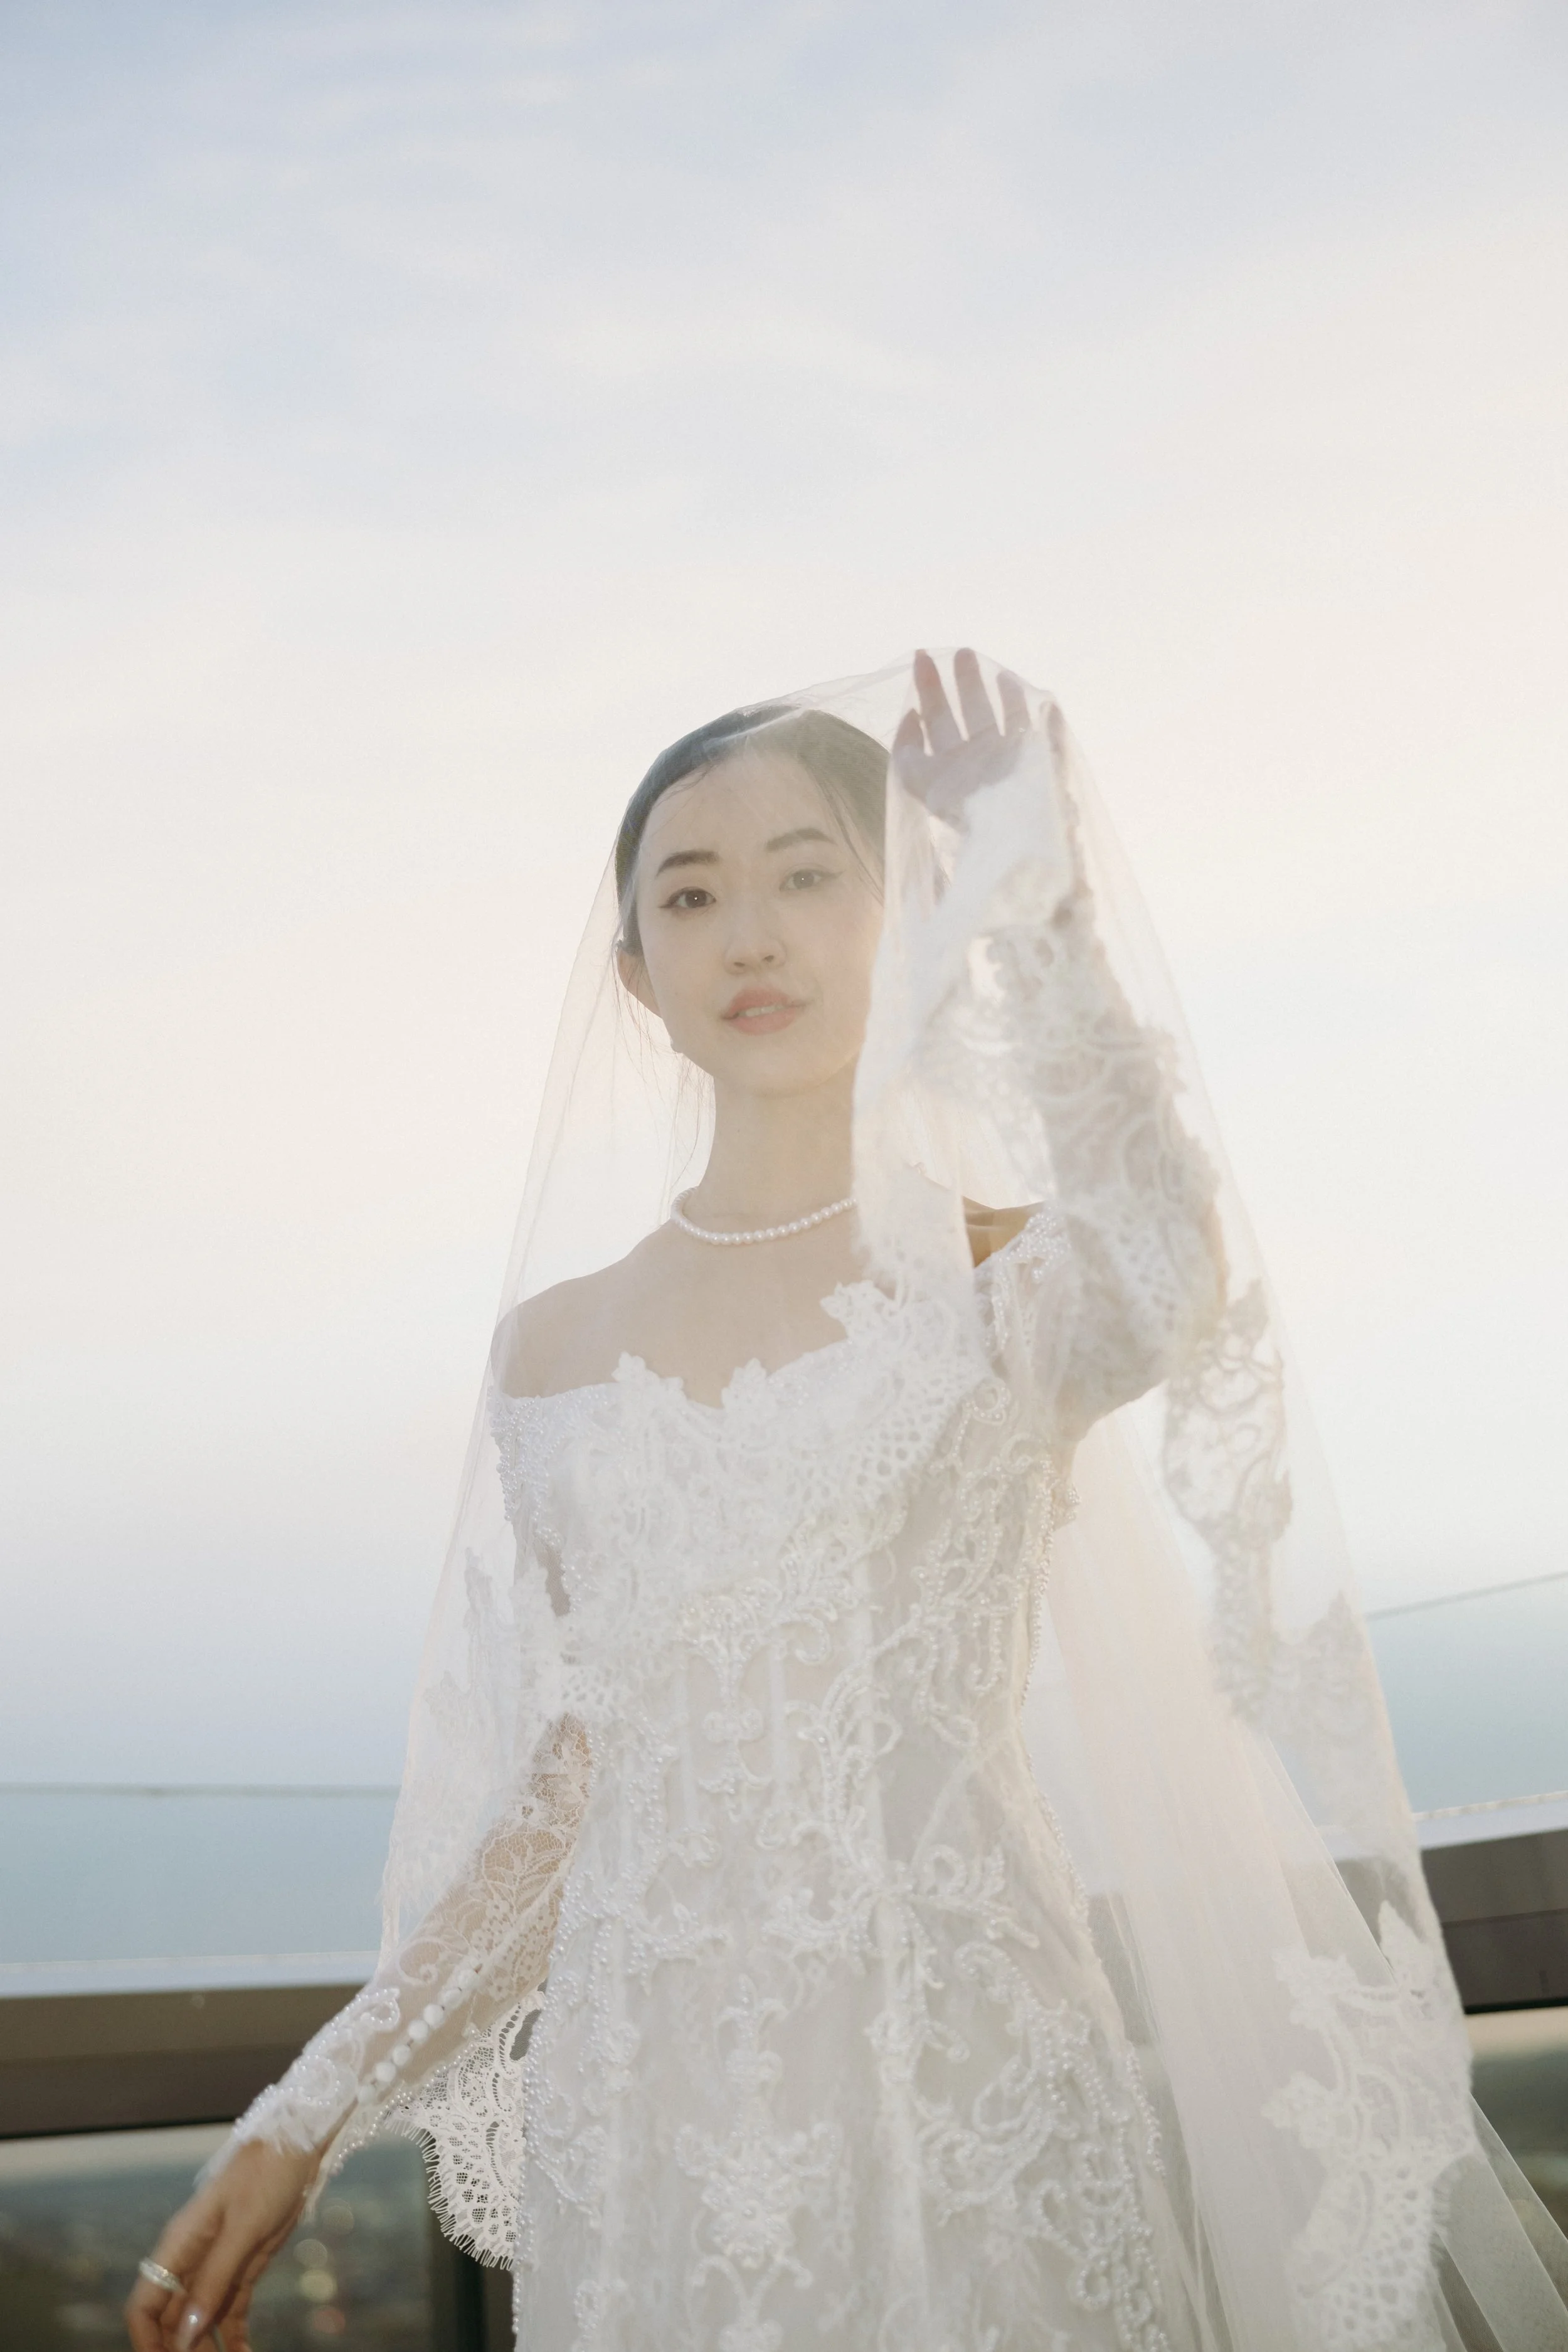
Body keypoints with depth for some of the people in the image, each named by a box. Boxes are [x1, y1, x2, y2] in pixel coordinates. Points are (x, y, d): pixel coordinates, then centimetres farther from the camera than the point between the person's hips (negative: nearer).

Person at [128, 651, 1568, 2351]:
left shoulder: (1008, 1276, -5)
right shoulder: (558, 1346, 4)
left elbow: (1173, 1289, -31)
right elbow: (572, 1784, 9)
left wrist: (1032, 871, -23)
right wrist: (305, 2120, 8)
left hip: (968, 2085, -2)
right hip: (644, 2121, 3)